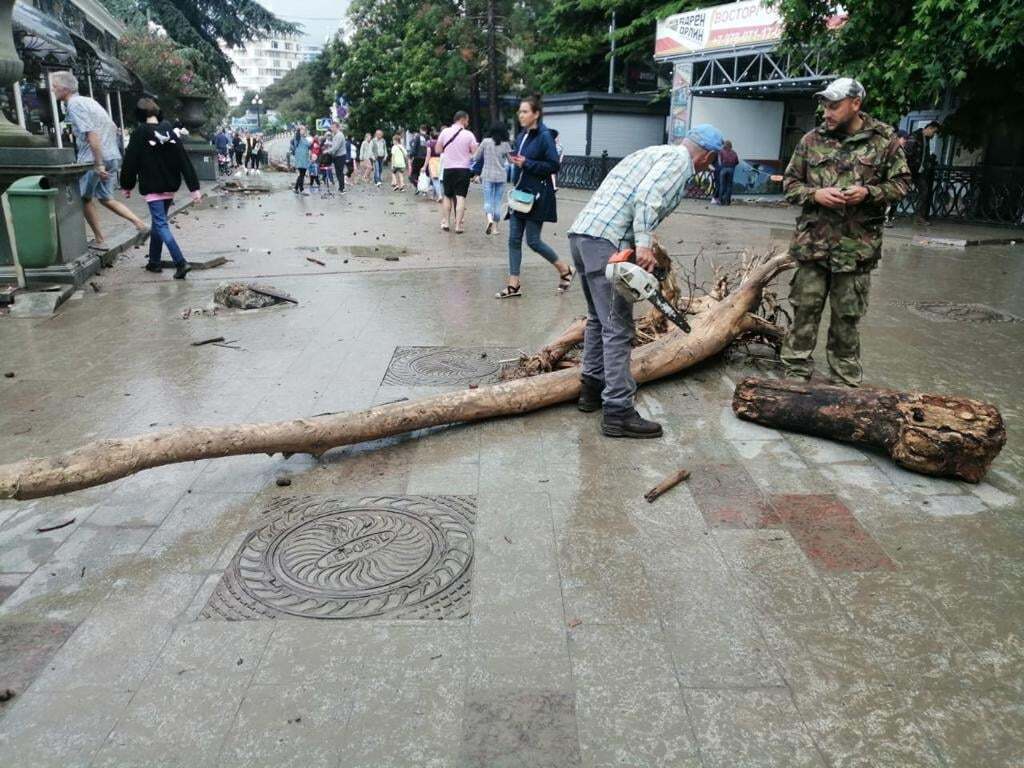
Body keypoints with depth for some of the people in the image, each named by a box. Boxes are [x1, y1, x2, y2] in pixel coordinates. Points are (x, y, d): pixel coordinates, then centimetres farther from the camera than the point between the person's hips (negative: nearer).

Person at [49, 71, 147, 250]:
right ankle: (139, 222, 4)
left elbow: (92, 134, -22)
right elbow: (113, 128, 20)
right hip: (113, 157, 8)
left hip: (93, 159, -8)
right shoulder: (88, 101, 16)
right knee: (105, 198, 18)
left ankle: (99, 240, 12)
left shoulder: (74, 105, -12)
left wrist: (99, 164, -24)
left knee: (85, 199, 9)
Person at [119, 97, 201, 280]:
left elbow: (130, 162, -6)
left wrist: (127, 186, 7)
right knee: (158, 222, 18)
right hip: (170, 187, 6)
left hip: (152, 188, -6)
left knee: (161, 225, -8)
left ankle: (181, 263, -23)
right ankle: (154, 262, 26)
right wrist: (194, 187, -2)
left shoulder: (139, 134, -10)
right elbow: (185, 160, -2)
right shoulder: (170, 131, 3)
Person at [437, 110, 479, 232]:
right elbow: (475, 153, -6)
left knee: (447, 196, 16)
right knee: (460, 197, -1)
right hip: (463, 169, -2)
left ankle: (446, 222, 17)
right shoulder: (469, 134, -7)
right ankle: (458, 225, -5)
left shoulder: (445, 132, -2)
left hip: (448, 169, 2)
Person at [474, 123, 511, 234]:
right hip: (501, 176, 1)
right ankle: (495, 227, 11)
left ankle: (489, 219, -28)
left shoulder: (486, 142, -5)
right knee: (497, 201, 9)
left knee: (488, 200, 0)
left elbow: (476, 157, 2)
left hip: (487, 175, -1)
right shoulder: (505, 144, -4)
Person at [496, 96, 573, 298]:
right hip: (519, 192, 7)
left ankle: (565, 270, 17)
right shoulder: (521, 136, 11)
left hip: (537, 196, -7)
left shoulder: (544, 136, -10)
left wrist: (526, 163, -18)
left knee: (533, 240, -4)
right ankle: (514, 284, 9)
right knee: (514, 239, 3)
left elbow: (553, 166, -15)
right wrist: (514, 160, 1)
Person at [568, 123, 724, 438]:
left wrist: (639, 243, 19)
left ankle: (592, 389, 28)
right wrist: (643, 244, -24)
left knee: (599, 318, 21)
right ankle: (618, 412, -6)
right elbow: (647, 196, -17)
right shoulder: (679, 159, 1)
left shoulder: (654, 152, 29)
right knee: (619, 328, -8)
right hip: (606, 241, -10)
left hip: (581, 232, 10)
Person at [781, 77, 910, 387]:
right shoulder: (812, 140, 5)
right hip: (813, 242, 1)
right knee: (805, 309, 4)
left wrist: (868, 192, -13)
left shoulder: (884, 140, 2)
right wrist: (815, 194, -11)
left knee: (847, 317, 9)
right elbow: (790, 182, 9)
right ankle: (796, 372, 15)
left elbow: (901, 183, 6)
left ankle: (846, 381, 21)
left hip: (857, 245, -1)